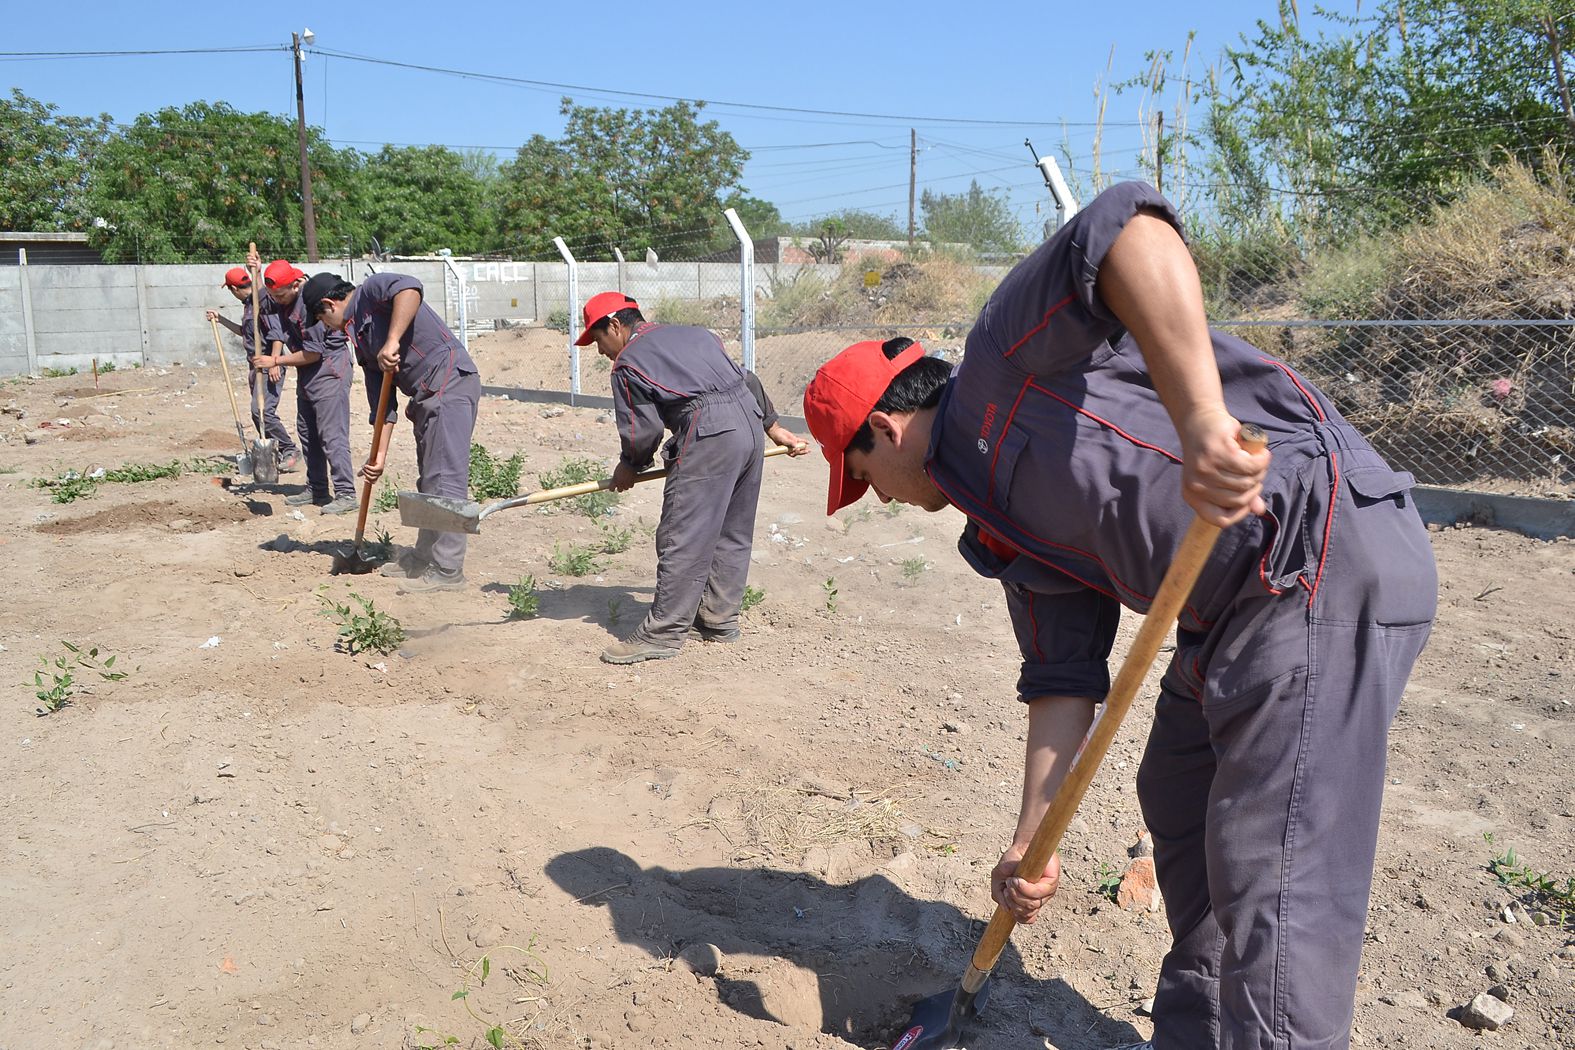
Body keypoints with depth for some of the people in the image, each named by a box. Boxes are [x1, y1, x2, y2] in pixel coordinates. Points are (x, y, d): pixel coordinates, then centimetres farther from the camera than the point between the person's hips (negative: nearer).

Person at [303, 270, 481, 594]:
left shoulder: (372, 290, -1)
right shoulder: (359, 340, 23)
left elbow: (410, 288, -25)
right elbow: (382, 402, 19)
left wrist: (392, 341, -26)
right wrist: (379, 454, 12)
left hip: (451, 383, -10)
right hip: (426, 397, 10)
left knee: (445, 479, -11)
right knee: (428, 479, 17)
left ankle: (448, 570, -9)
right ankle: (425, 556, 29)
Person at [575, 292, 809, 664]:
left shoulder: (627, 362, 3)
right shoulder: (696, 333, 25)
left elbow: (644, 430, -1)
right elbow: (747, 380, 26)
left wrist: (629, 466, 18)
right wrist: (774, 427, 31)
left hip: (708, 437, -8)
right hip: (750, 422, 8)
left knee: (682, 536, -4)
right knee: (733, 532, 15)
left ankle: (663, 633, -1)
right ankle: (720, 619, 24)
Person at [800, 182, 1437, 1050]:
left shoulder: (1006, 354, -7)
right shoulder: (1009, 527, 16)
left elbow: (1130, 233, -25)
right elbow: (1063, 679, 13)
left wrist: (1201, 421, -37)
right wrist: (1033, 842, 8)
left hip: (1329, 557, -11)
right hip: (1232, 609, 11)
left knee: (1274, 881, -9)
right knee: (1178, 805, 22)